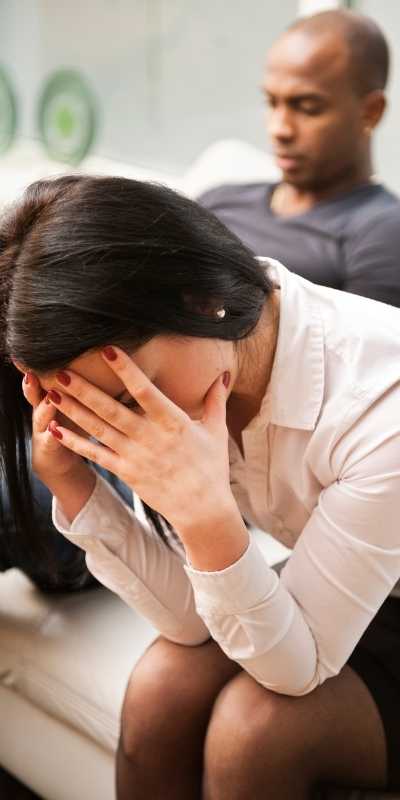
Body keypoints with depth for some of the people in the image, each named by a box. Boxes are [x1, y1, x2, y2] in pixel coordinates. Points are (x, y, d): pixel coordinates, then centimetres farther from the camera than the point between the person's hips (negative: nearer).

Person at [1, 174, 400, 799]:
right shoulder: (172, 378, -15)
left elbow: (296, 667, -26)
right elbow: (188, 618, -13)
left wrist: (209, 516, -42)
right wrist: (71, 482, -25)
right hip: (308, 603, 5)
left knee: (255, 721, -27)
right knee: (162, 684, -19)